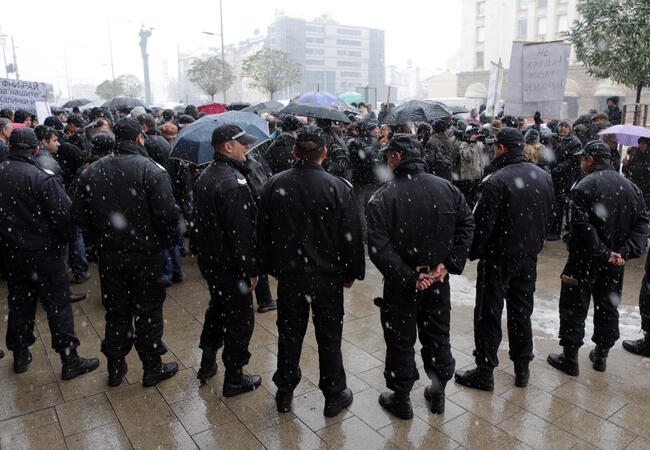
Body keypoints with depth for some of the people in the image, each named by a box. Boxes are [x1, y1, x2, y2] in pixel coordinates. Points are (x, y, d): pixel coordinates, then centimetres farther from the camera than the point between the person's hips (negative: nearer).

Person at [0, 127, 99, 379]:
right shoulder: (41, 177, -19)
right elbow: (63, 215, -20)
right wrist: (67, 238, -2)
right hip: (43, 254, -6)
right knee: (58, 307, 2)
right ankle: (70, 361, 9)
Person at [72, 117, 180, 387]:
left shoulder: (91, 172, 2)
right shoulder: (152, 170, -14)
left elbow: (80, 216, 4)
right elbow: (167, 214, -20)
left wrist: (99, 243, 13)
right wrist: (164, 243, -3)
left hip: (109, 256, 4)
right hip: (145, 255, -4)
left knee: (116, 312, 17)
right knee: (148, 312, 9)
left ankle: (115, 368, 29)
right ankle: (152, 368, 21)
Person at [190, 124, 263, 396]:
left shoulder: (205, 175, 8)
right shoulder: (233, 183, -23)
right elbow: (241, 232, -25)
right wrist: (251, 269, -19)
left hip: (207, 259, 10)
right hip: (229, 264, -10)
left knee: (218, 306, 26)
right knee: (241, 319, 4)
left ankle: (207, 364, 39)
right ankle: (233, 379, 17)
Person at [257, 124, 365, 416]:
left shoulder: (275, 185, -4)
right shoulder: (339, 187, -13)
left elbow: (263, 232, 5)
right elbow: (351, 236, -9)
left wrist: (271, 267, 16)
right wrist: (352, 272, 4)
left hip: (289, 274, 2)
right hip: (327, 275, -2)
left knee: (289, 334, 17)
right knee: (329, 337, 12)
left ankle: (284, 393, 31)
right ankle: (335, 395, 27)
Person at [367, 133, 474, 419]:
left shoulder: (383, 198, -17)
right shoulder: (446, 188, -3)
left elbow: (379, 248, -24)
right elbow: (467, 225, -4)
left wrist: (409, 278, -19)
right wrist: (448, 264, -7)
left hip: (401, 285, -4)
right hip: (439, 281, 4)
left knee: (400, 341, 13)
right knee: (438, 334, 21)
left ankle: (401, 398, 28)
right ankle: (439, 391, 37)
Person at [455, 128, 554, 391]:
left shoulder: (496, 181, -21)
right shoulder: (544, 177, 4)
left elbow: (483, 224, -20)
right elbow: (549, 218, 13)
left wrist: (472, 253, -6)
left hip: (498, 258, -7)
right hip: (529, 258, 7)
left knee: (488, 315, 4)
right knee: (521, 312, 18)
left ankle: (484, 373, 14)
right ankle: (522, 369, 30)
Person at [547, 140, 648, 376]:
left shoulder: (584, 186, -15)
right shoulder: (631, 187, 6)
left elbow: (581, 226, -24)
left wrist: (603, 253, -18)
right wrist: (625, 252, -8)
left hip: (585, 259, -6)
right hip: (616, 262, 6)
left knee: (574, 308, 4)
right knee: (608, 308, 18)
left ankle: (570, 358, 11)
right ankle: (601, 355, 30)